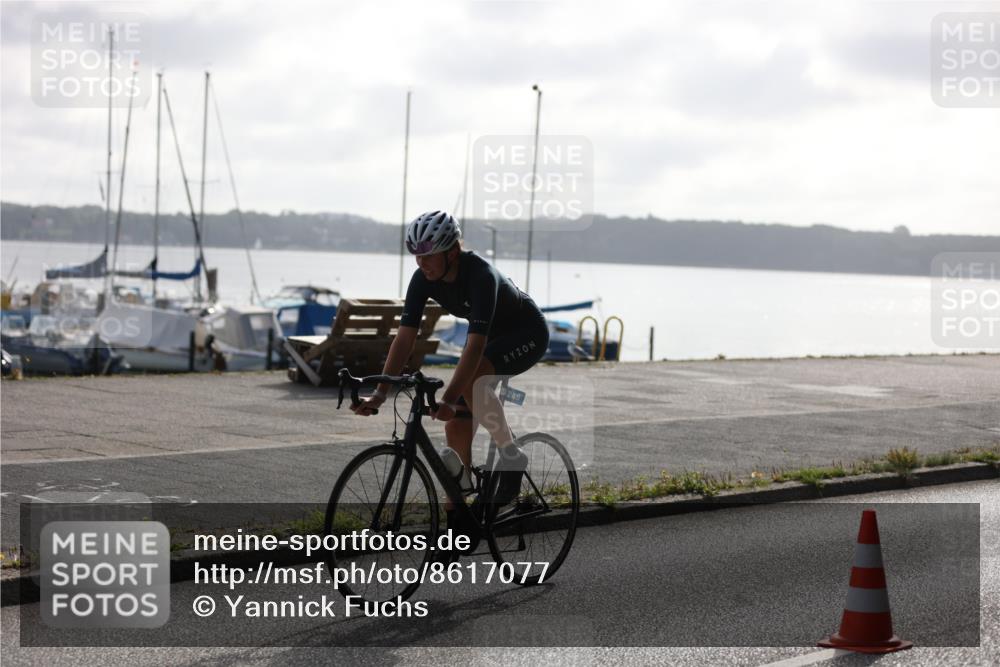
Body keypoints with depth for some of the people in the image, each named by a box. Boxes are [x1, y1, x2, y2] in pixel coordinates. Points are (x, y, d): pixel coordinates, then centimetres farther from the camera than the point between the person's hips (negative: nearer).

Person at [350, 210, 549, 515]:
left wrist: (447, 400, -52)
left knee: (471, 378, -36)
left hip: (527, 333, -7)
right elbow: (405, 338, -18)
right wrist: (380, 393, -27)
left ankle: (510, 455, -18)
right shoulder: (423, 280, -17)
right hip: (491, 336, 7)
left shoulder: (481, 275, -36)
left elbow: (475, 346, -44)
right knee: (456, 429, -2)